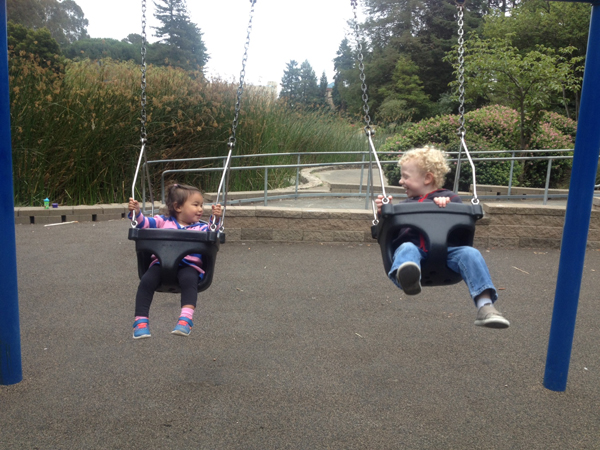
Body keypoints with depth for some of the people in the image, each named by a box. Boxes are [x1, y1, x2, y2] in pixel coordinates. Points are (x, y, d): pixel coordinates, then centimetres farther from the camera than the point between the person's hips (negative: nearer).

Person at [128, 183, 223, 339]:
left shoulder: (200, 227, 19)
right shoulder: (163, 222, 21)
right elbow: (144, 223, 14)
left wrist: (215, 219, -18)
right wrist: (136, 212, -4)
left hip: (188, 265, -1)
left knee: (189, 279, -34)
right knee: (147, 281, -23)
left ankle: (186, 319, -37)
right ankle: (141, 321, -12)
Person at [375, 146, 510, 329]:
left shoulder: (448, 197, 21)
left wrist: (447, 205, -9)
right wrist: (383, 213, 9)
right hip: (415, 248, 1)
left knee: (470, 253, -28)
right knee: (407, 249, -34)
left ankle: (485, 306, -34)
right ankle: (407, 276, -69)